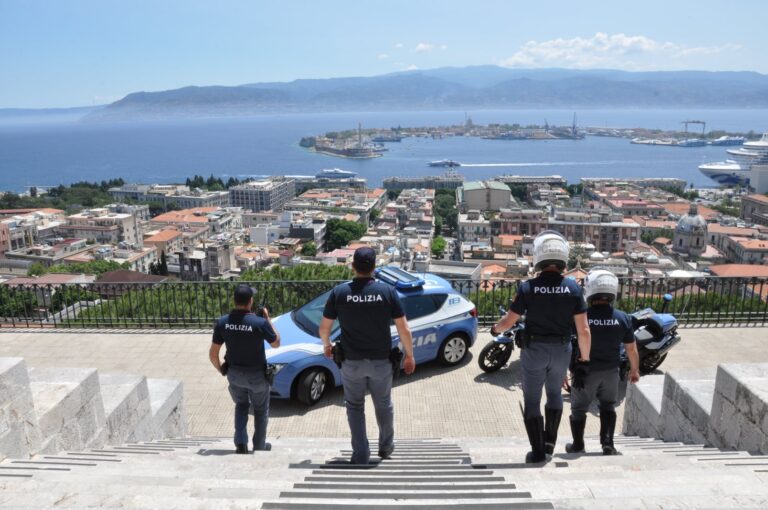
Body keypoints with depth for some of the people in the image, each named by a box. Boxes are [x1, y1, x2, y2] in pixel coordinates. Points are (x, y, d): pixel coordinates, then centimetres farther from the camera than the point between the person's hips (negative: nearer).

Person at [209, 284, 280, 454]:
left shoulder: (222, 322, -13)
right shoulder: (260, 323, -23)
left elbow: (213, 354, -6)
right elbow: (276, 343, -6)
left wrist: (221, 369, 12)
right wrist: (267, 319, 0)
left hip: (234, 373, 3)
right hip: (256, 375, -3)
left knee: (241, 405, 27)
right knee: (261, 411, 20)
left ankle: (241, 443, 17)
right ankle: (259, 447, 29)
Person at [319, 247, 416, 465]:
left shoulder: (339, 292, -10)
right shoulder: (387, 291, -11)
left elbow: (324, 328, -2)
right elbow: (404, 329, -9)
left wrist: (326, 345, 18)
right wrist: (409, 356, 5)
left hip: (352, 362, -1)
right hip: (381, 361, 1)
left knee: (355, 407, 17)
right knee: (384, 405, 22)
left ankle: (361, 455, 18)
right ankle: (386, 447, 38)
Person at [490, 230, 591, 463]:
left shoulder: (528, 287, -13)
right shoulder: (573, 288, -8)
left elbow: (509, 321, -6)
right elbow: (583, 330, -7)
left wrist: (495, 328, 15)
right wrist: (585, 359, 5)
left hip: (534, 350, -2)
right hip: (561, 350, 2)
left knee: (532, 400, 11)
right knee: (554, 393, 26)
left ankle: (538, 450, 14)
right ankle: (550, 440, 23)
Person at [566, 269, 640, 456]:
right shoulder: (623, 318, -8)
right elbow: (631, 349, 1)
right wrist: (635, 369, 17)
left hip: (586, 371, -2)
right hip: (611, 371, 2)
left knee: (579, 408, 14)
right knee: (608, 406, 22)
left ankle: (578, 446, 22)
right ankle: (608, 444, 17)